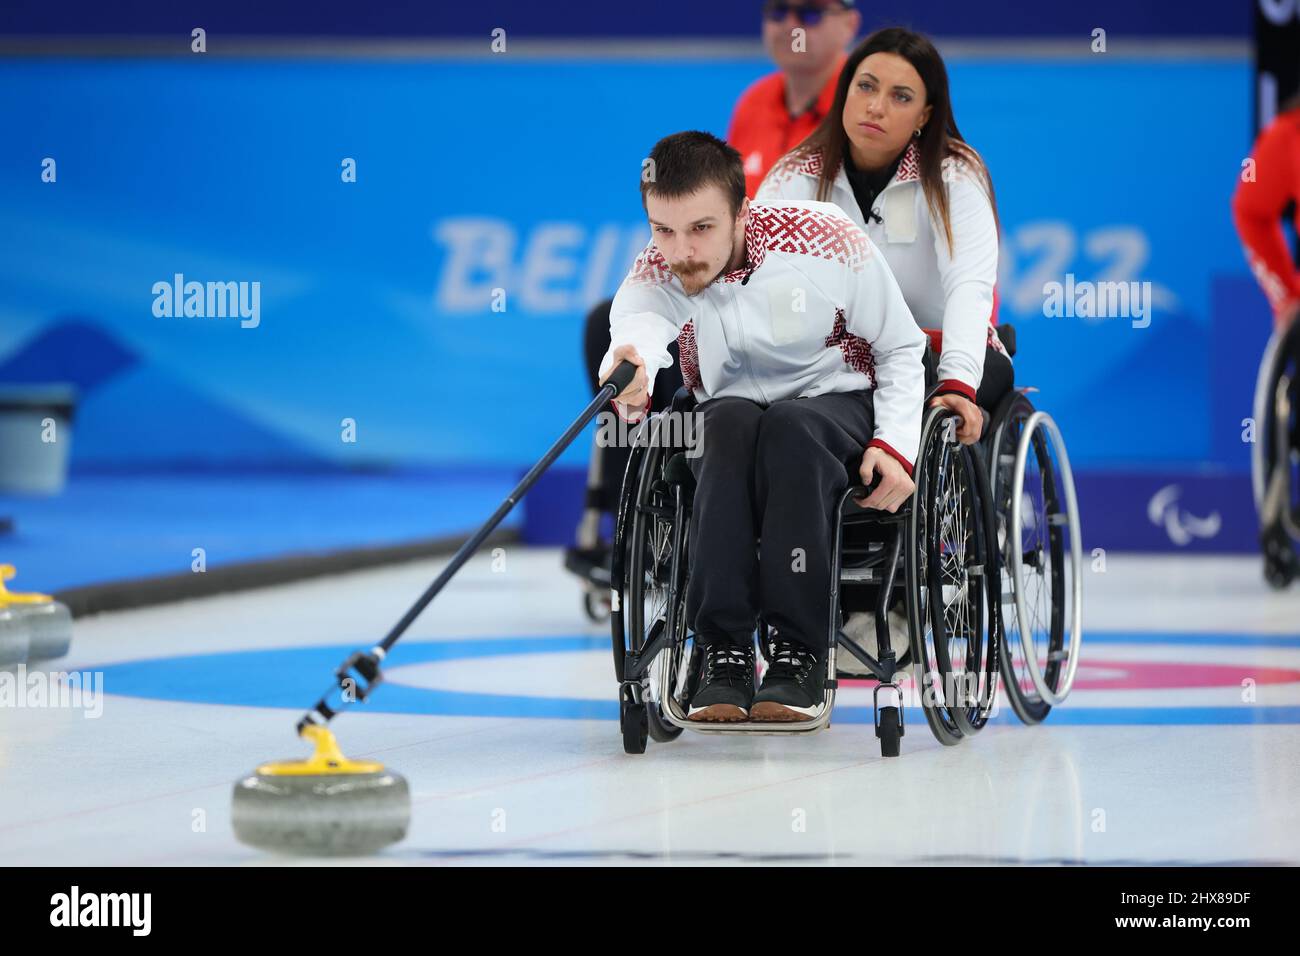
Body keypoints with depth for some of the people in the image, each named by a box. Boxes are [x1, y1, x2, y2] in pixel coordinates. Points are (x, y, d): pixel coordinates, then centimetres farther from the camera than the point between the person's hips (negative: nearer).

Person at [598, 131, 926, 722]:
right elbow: (637, 327, -38)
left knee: (789, 428, -36)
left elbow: (901, 349, -5)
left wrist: (896, 444, -19)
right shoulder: (656, 275, -13)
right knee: (732, 422, -34)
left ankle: (800, 651, -33)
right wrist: (628, 377, -62)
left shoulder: (825, 241, -18)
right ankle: (723, 651, -34)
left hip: (840, 408, -2)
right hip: (728, 425, 2)